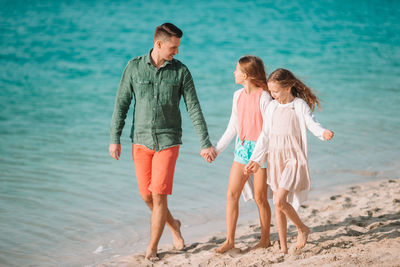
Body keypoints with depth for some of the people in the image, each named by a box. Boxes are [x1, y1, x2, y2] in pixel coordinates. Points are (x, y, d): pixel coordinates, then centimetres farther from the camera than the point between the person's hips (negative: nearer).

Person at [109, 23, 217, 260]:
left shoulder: (181, 71, -4)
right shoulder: (135, 67, -2)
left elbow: (194, 109, -3)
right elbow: (122, 104, 2)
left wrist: (206, 143, -5)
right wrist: (115, 138, -2)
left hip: (168, 141, -2)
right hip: (141, 140, 2)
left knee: (159, 194, -8)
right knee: (147, 195, 6)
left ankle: (152, 247, 7)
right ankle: (173, 224, 35)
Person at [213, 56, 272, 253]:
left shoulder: (264, 97, -13)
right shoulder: (238, 96, 8)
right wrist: (217, 149, 14)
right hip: (242, 148, 7)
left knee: (259, 197, 3)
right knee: (232, 194, 1)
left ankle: (265, 239, 18)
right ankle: (230, 240, 7)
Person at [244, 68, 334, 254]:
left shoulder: (300, 105, -7)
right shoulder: (272, 107, 8)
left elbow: (312, 124, -17)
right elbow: (265, 135, 12)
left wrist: (323, 133, -40)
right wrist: (255, 160, 10)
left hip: (292, 159, -6)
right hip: (275, 160, 6)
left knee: (280, 201, -17)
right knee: (278, 206, 7)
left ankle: (302, 229, 8)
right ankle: (283, 247, 16)